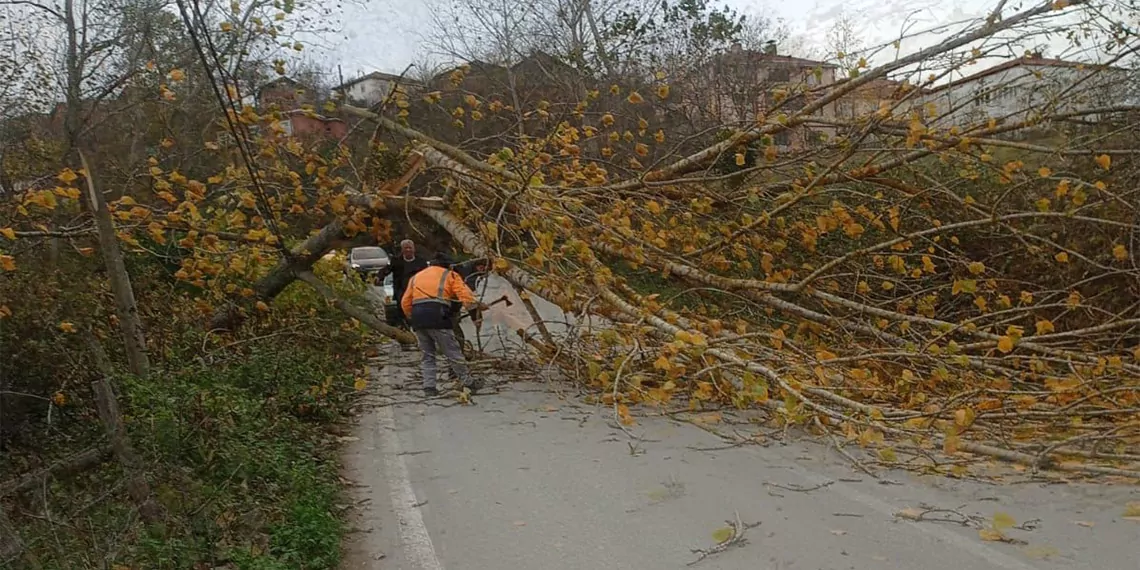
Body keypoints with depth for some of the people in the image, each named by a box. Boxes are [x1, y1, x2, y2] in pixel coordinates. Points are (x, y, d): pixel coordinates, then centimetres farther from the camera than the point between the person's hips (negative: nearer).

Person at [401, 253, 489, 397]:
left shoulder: (416, 277, 27)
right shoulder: (450, 275, 14)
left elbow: (405, 302, 21)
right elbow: (464, 293, -2)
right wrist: (477, 306, 2)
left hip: (418, 319, 4)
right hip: (437, 318, -4)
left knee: (427, 354, 14)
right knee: (452, 352, 4)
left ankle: (429, 386, 6)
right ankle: (467, 381, 12)